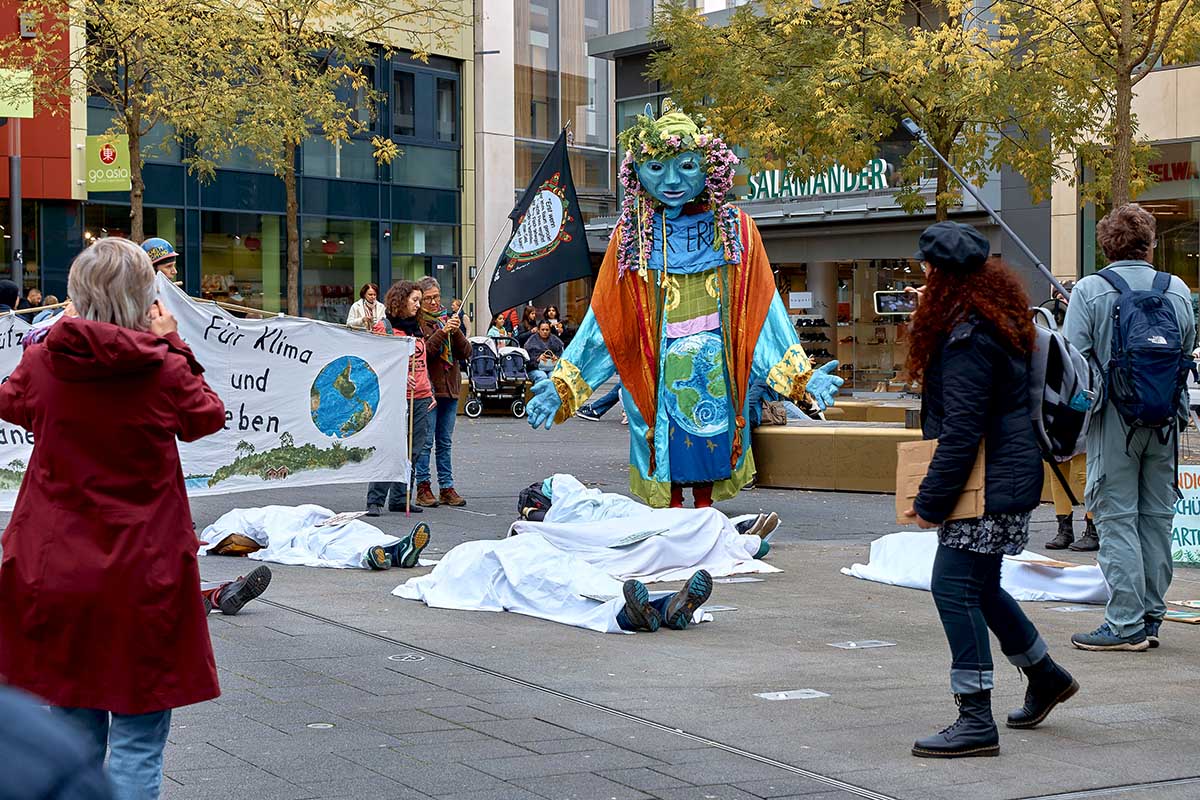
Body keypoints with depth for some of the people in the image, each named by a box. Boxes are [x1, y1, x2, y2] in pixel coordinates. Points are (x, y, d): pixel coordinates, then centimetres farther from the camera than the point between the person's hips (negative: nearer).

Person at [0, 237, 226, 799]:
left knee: (73, 736, 16)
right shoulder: (165, 369, -11)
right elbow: (206, 418, 10)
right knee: (137, 743, 3)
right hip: (143, 579, -3)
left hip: (56, 575, 3)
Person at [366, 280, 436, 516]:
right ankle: (375, 501, -4)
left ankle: (399, 499, 14)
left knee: (413, 450, 6)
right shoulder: (384, 326, -2)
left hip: (421, 398, 7)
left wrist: (430, 392, 19)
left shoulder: (416, 327, 19)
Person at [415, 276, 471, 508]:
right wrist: (442, 332, -23)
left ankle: (446, 488, 13)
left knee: (445, 442, 10)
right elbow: (422, 352, -17)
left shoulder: (448, 319, 13)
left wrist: (457, 332, -11)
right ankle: (423, 487, 3)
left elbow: (466, 352, 6)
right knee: (425, 442, -4)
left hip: (450, 387, 6)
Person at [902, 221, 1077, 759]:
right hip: (1002, 481, 11)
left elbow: (961, 433, -22)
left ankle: (976, 722, -8)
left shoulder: (968, 338, -20)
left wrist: (930, 500, -18)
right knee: (979, 588, 21)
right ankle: (1045, 676, 39)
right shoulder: (995, 322, 13)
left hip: (989, 488, -11)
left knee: (954, 589, -10)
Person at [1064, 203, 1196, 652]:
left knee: (1116, 519, -1)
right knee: (1156, 517, 11)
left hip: (1114, 418, -4)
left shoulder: (1089, 291, -8)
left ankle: (1126, 623, -2)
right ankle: (1151, 616, 18)